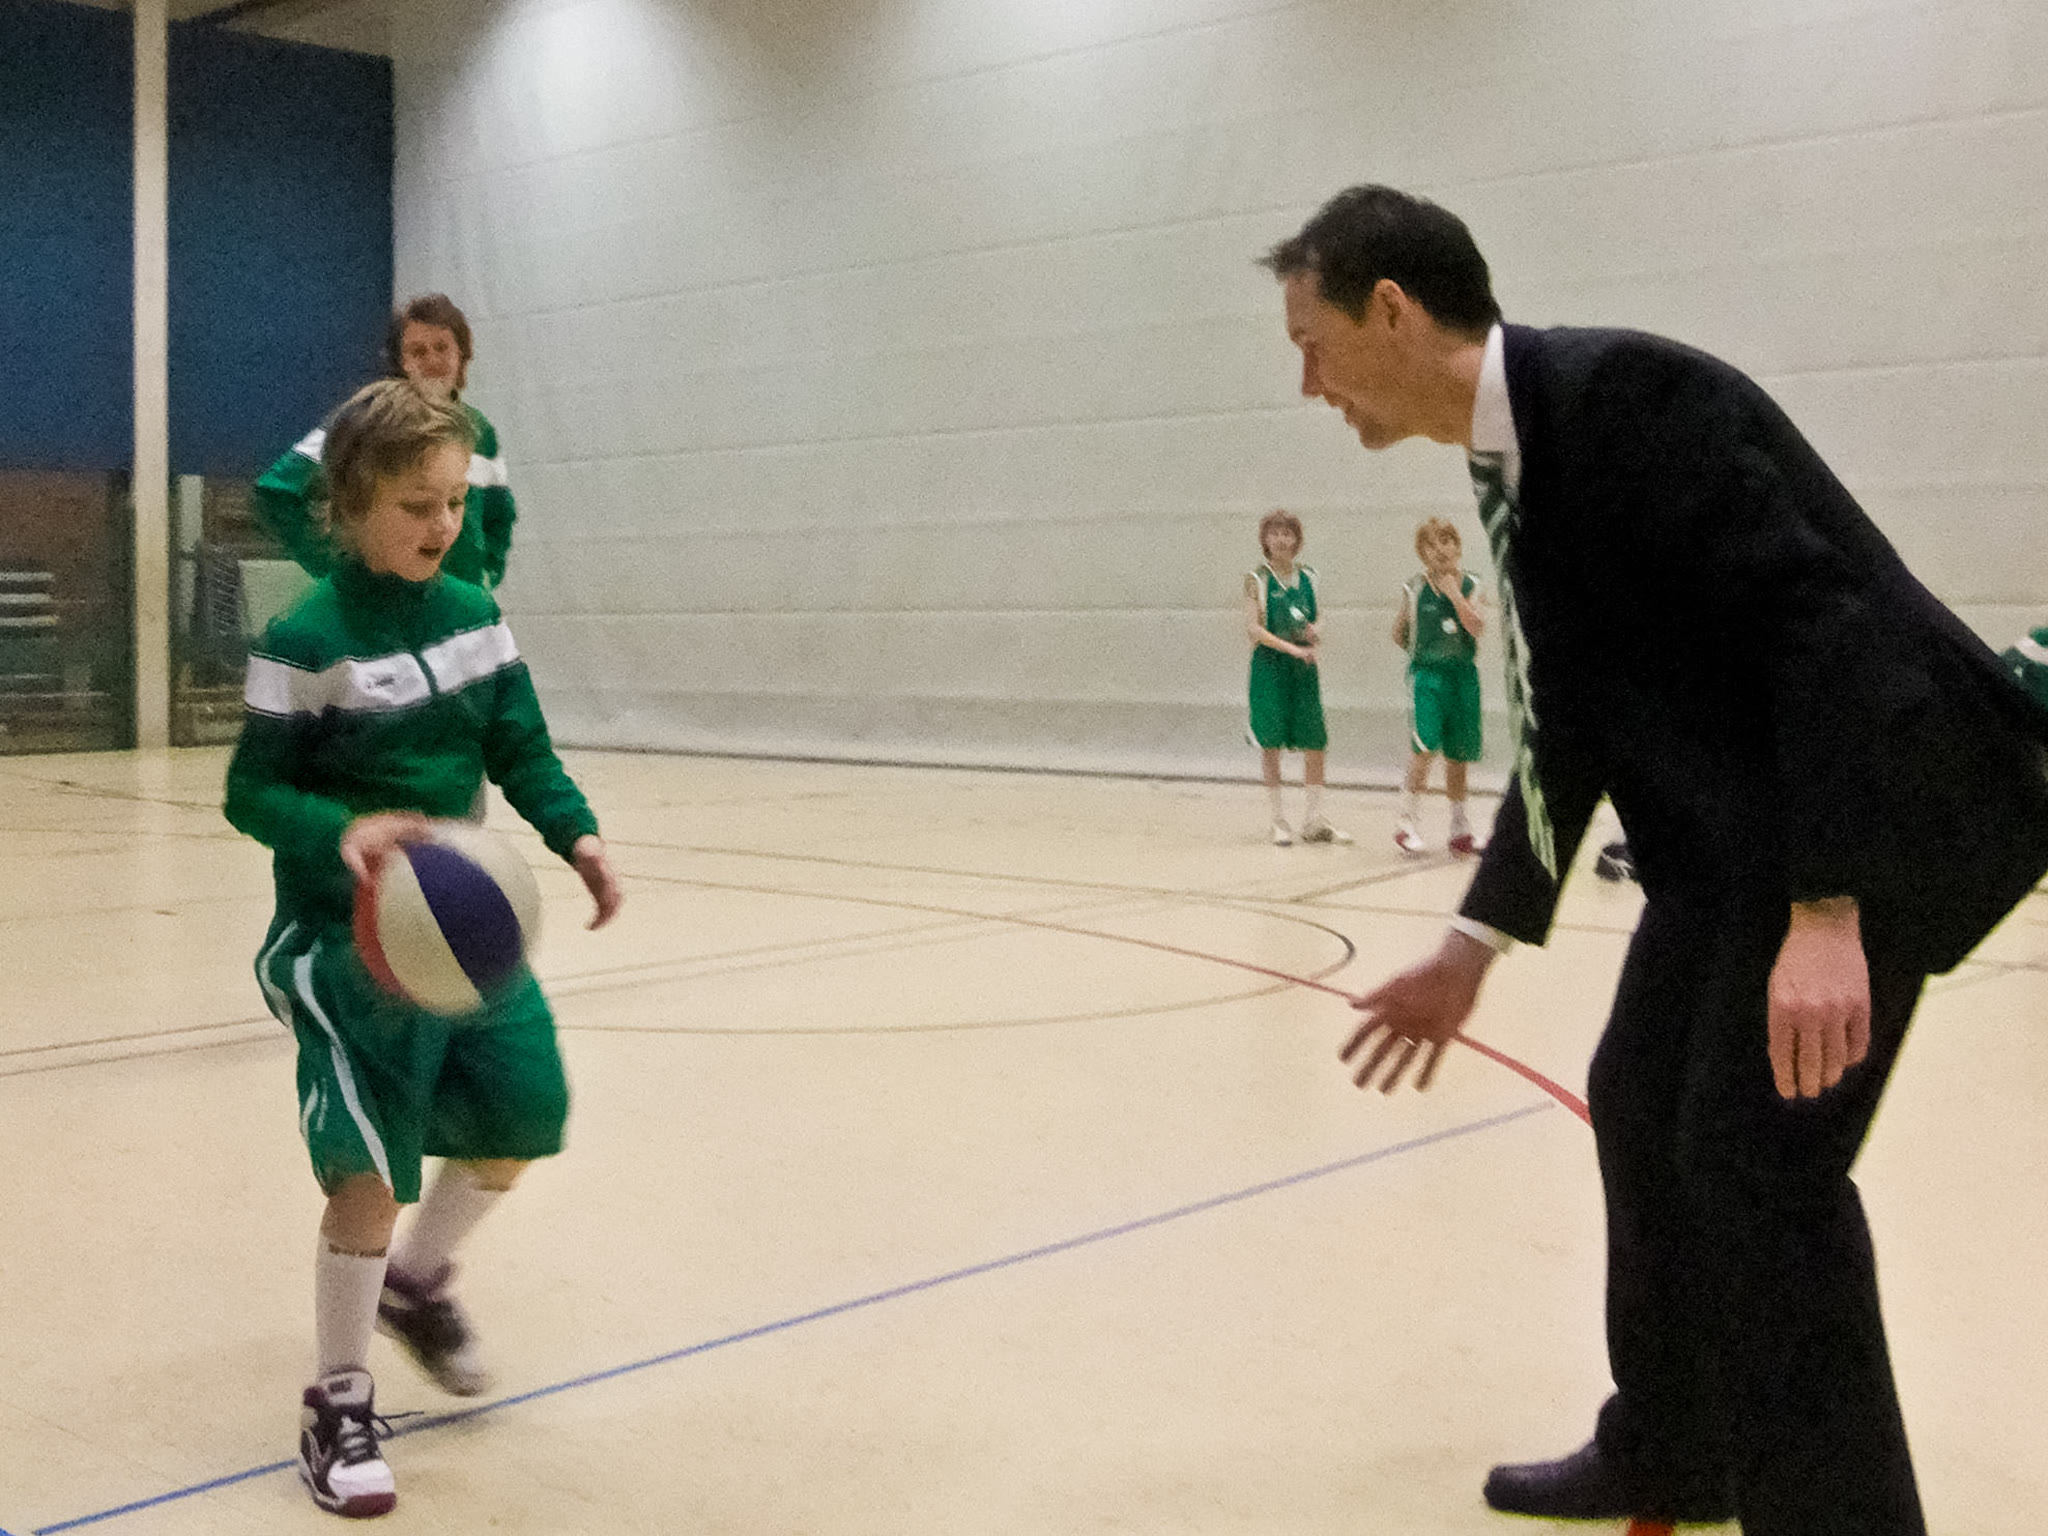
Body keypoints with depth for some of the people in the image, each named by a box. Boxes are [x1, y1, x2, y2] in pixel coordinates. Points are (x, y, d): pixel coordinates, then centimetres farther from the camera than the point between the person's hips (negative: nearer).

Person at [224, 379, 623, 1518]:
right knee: (374, 1173, -9)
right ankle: (339, 1402, 13)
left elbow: (521, 747, 8)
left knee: (522, 1120, 12)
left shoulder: (474, 613, 3)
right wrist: (339, 834, -30)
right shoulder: (305, 641, -15)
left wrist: (577, 834, -9)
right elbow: (253, 790, -11)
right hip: (347, 942, -6)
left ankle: (419, 1279, 41)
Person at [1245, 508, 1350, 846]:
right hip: (1270, 665, -4)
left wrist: (1314, 635, -3)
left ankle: (1314, 821, 9)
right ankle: (1278, 822, 8)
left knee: (1315, 743, 1)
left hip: (1304, 666, 4)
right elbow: (1252, 627, -12)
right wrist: (1292, 648, -21)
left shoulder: (1307, 578, 11)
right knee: (1271, 743, -2)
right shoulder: (1258, 579, -3)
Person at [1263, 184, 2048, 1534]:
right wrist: (1473, 949, 14)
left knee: (1758, 1155, -10)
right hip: (1738, 818, 10)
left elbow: (1819, 626, -25)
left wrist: (1824, 913, -31)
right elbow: (1571, 725, 14)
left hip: (1882, 796, -10)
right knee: (1644, 1106, 13)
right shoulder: (1513, 459, 8)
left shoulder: (1625, 394, -20)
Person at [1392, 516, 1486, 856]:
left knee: (1458, 756, 9)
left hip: (1463, 675, 2)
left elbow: (1477, 627, -12)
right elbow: (1399, 633, 12)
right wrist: (1423, 654, 7)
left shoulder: (1469, 585, 3)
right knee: (1424, 748, -18)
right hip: (1426, 675, -2)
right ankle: (1407, 824, -8)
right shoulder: (1413, 589, 0)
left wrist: (1454, 593, -15)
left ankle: (1459, 831, 20)